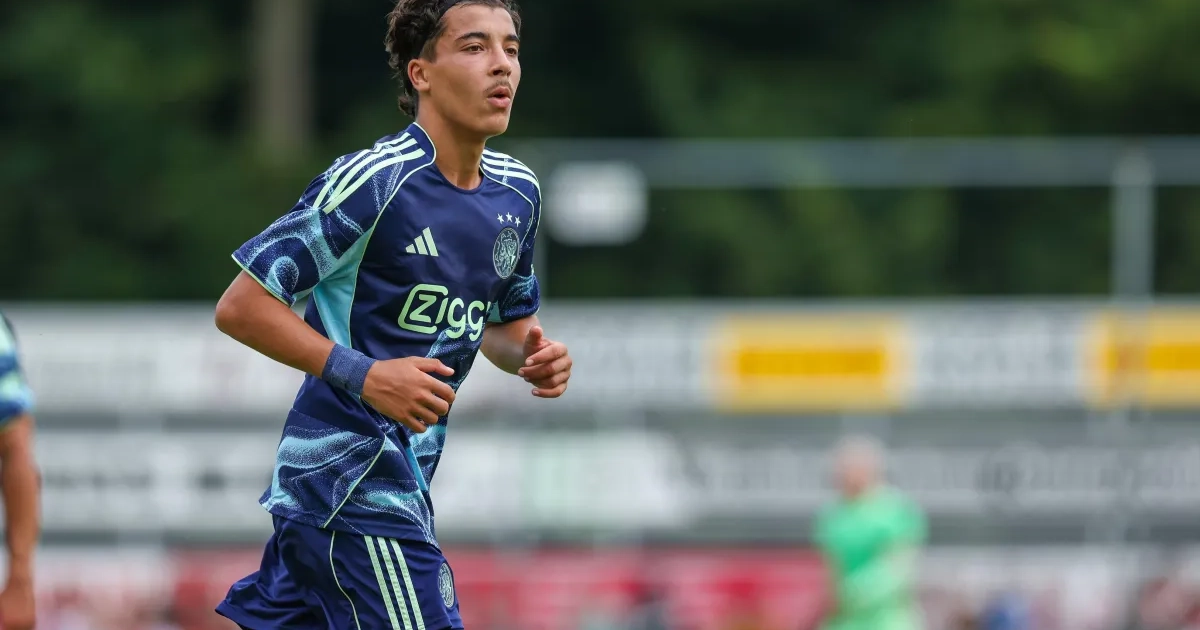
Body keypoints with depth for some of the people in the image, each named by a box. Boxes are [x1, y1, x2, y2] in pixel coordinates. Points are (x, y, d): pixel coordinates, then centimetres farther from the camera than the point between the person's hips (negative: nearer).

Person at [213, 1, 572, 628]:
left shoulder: (518, 192, 9)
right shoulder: (373, 180, -16)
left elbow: (504, 321, 25)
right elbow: (240, 306, -15)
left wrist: (531, 353, 1)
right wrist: (363, 375, -23)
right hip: (350, 478, -8)